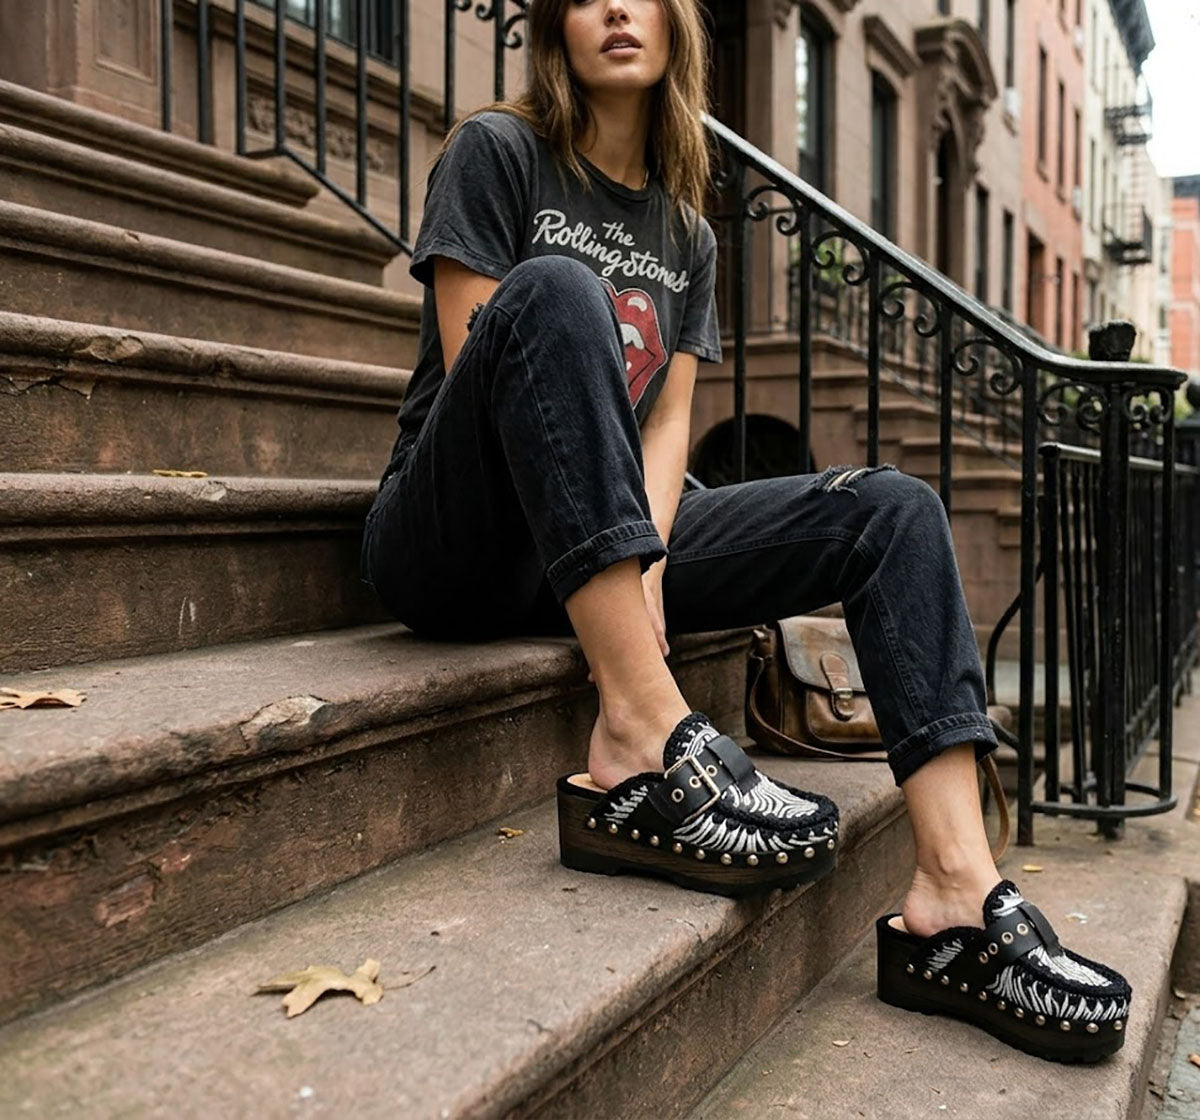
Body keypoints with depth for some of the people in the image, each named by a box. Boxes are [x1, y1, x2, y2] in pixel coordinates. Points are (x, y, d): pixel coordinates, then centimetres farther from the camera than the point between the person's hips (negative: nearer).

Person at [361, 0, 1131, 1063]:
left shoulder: (687, 233, 17)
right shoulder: (497, 152, 2)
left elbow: (667, 420, 6)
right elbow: (474, 370, -10)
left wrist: (645, 563, -15)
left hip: (605, 549, 5)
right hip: (458, 543, -5)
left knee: (892, 509, -9)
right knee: (554, 289, -32)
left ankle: (956, 889, -22)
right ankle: (643, 740, -38)